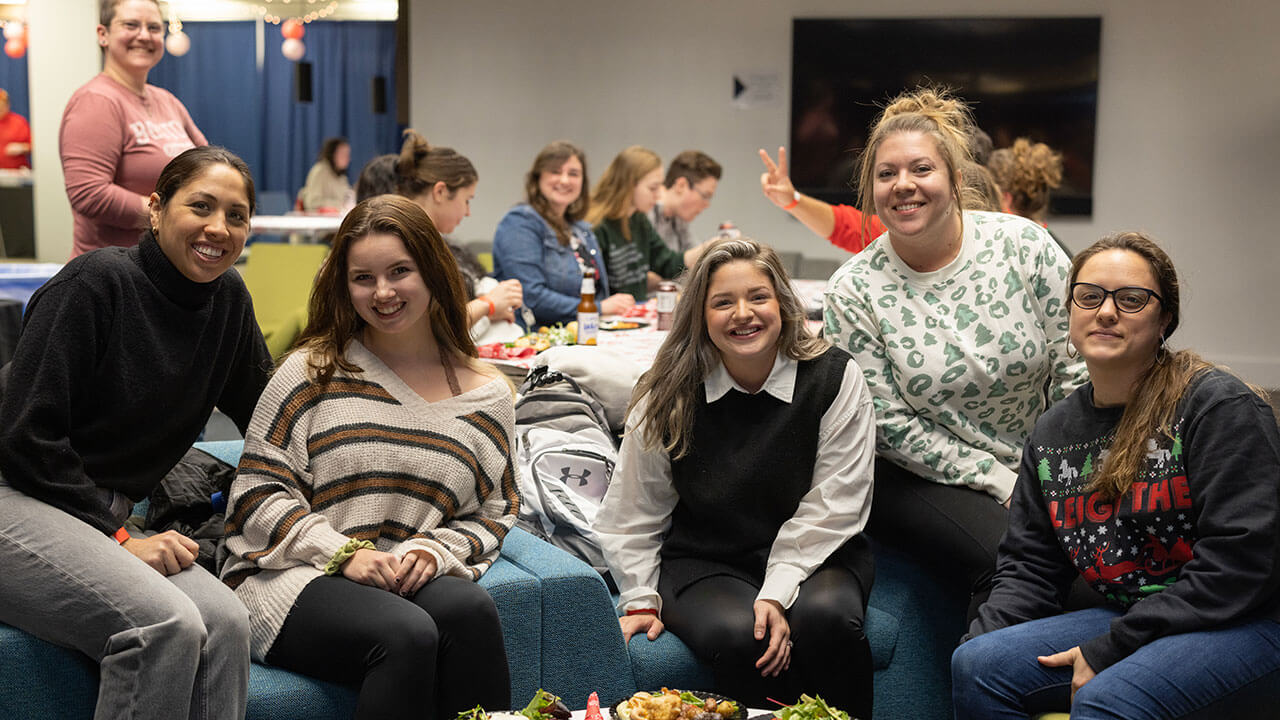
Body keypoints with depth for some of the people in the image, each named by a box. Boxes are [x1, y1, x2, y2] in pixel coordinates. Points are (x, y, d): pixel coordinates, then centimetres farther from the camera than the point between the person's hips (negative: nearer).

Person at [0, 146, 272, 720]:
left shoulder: (228, 300, 6)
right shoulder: (94, 284, -13)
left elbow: (263, 414, 20)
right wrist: (118, 539, -16)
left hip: (104, 518, 6)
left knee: (224, 620, -22)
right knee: (167, 624, -29)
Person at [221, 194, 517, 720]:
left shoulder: (486, 395, 11)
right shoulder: (313, 371, 4)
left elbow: (492, 517, 14)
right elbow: (257, 494, 1)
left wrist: (434, 551, -7)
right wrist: (343, 553, -12)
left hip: (410, 579, 3)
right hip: (289, 578, -2)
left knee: (471, 609, -33)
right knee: (408, 635, -33)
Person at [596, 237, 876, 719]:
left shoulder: (834, 377, -7)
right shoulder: (667, 395, -4)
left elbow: (830, 507, -10)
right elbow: (632, 515, 6)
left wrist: (777, 593, -19)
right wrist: (642, 599, -1)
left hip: (813, 558, 0)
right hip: (703, 565, 0)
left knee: (826, 617, -32)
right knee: (738, 636, -32)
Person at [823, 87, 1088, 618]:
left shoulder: (1023, 245, -4)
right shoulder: (854, 291, -8)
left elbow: (1077, 374, -1)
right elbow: (891, 425, -9)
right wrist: (1004, 484, -13)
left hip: (1043, 469, 3)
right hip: (919, 478, -2)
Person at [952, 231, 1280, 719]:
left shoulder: (1219, 406, -10)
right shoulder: (1054, 432, 10)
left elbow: (1238, 561, -17)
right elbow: (1028, 566, 13)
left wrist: (1108, 650, -18)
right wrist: (982, 637, -8)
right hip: (1130, 620, 6)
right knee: (976, 664, -12)